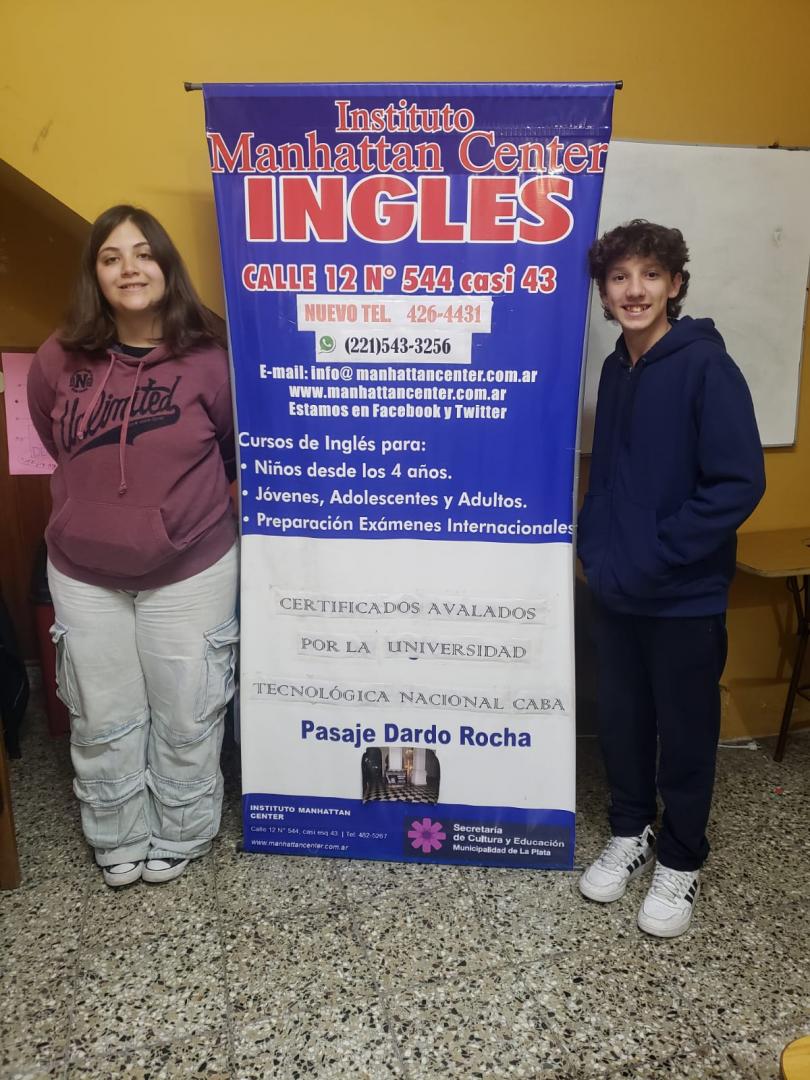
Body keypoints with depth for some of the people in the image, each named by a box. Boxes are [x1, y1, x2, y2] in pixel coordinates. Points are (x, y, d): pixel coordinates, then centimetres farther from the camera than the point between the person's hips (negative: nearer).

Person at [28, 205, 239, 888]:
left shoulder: (206, 359, -12)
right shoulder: (60, 360, -5)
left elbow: (233, 451, 5)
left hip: (190, 570, -2)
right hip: (83, 572, 3)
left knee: (187, 716, 11)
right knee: (102, 719, 15)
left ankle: (181, 836, 36)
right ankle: (120, 841, 39)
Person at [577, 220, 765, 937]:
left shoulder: (705, 366, -13)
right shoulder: (617, 369, 7)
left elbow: (740, 483, -18)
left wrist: (653, 556, -19)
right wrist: (596, 547, 1)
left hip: (686, 596, -5)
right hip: (614, 590, 6)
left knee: (686, 731, 11)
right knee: (623, 717, 17)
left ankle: (680, 861, 31)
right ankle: (632, 831, 39)